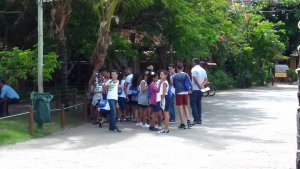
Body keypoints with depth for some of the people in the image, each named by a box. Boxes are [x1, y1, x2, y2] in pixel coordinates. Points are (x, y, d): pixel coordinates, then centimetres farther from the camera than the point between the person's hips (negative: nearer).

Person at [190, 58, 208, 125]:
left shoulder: (194, 69, -10)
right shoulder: (203, 70, 13)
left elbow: (195, 79, -19)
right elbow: (206, 80, 9)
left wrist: (199, 85, -14)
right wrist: (202, 85, -4)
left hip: (195, 89, -7)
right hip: (201, 90, 7)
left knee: (193, 104, -2)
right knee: (199, 104, 13)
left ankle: (196, 119, -8)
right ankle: (199, 119, 12)